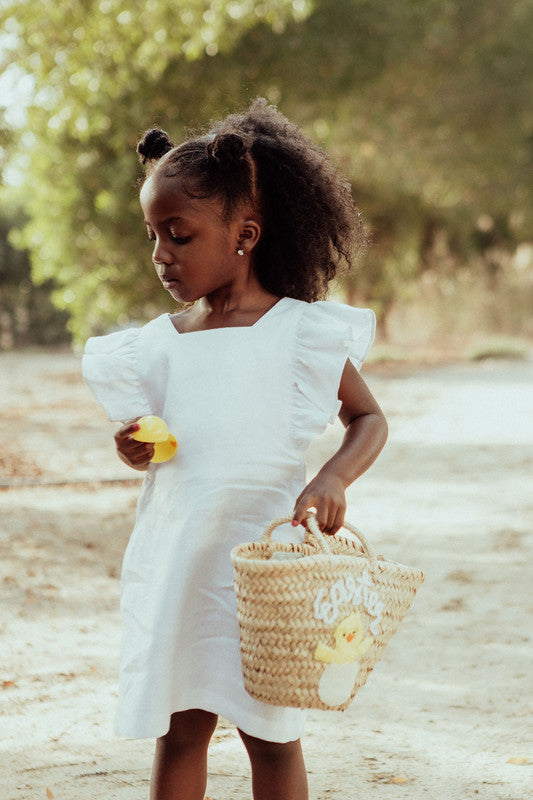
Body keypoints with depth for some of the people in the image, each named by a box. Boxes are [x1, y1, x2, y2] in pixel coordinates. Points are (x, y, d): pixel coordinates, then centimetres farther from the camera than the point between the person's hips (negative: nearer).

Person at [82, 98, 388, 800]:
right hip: (176, 558, 4)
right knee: (179, 729, 10)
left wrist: (334, 478, -17)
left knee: (270, 731, 6)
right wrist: (133, 448, -9)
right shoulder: (159, 344, 5)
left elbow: (368, 418, 2)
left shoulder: (301, 331, -6)